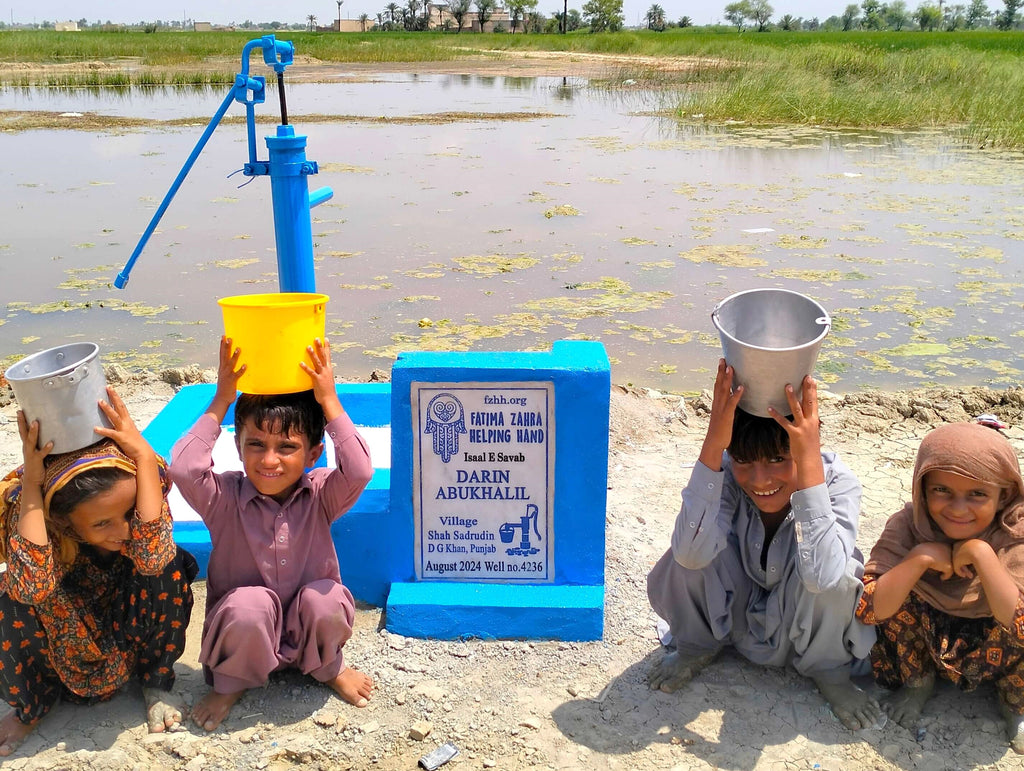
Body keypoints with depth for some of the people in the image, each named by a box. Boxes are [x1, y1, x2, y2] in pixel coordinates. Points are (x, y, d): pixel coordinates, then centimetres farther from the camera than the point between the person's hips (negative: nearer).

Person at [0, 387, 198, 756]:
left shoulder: (148, 477, -30)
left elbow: (152, 555, -48)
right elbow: (33, 584, -49)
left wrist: (144, 454, -48)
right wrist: (31, 483, -47)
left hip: (132, 618, 0)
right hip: (61, 628, 0)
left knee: (167, 568, -31)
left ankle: (155, 683, -3)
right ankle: (33, 704, 0)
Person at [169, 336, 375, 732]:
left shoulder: (320, 495, -12)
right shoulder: (225, 497, -13)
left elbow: (359, 472, -33)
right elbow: (183, 469, -33)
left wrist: (329, 401, -30)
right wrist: (221, 401, -27)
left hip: (307, 629, 1)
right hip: (246, 629, -1)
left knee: (324, 598, -31)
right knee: (249, 604, -34)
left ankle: (329, 668, 4)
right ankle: (229, 684, 0)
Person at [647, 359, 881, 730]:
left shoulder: (838, 482, -27)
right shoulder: (729, 473, -25)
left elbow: (820, 575, -45)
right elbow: (691, 553, -43)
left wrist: (810, 461, -50)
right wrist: (712, 443, -49)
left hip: (804, 626, -1)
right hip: (732, 613, 1)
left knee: (834, 578, -33)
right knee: (694, 552, -29)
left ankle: (828, 670, 0)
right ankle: (698, 646, 4)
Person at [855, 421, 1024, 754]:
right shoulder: (907, 526, -22)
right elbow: (867, 610, -29)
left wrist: (982, 555, -39)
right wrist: (919, 558, -38)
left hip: (993, 651, -1)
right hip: (927, 642, 1)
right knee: (900, 593, -27)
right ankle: (917, 683, 3)